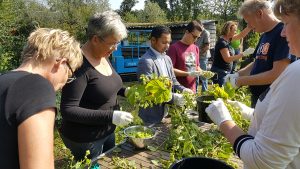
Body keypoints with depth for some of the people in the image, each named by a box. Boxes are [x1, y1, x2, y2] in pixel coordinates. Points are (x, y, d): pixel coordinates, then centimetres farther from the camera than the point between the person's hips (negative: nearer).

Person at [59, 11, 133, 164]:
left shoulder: (104, 56, 0)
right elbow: (68, 110, -27)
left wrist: (124, 91, -3)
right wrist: (111, 116, -31)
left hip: (108, 131, 8)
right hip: (85, 139, -8)